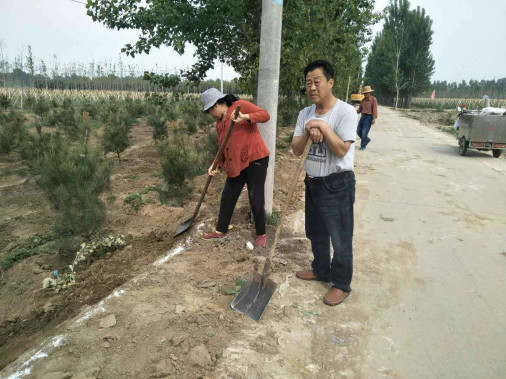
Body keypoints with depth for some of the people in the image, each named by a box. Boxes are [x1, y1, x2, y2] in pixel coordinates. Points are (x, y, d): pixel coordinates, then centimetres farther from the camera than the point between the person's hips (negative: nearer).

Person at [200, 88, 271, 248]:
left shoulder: (240, 105, -6)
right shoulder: (219, 122, 14)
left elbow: (265, 115, -16)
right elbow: (223, 147, 16)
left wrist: (245, 117, -31)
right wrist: (216, 164, 2)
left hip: (255, 159, -8)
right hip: (236, 163, 8)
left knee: (256, 198, -1)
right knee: (227, 197, 13)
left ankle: (261, 234, 17)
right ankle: (221, 230, 29)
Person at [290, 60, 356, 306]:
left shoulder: (345, 111, -14)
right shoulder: (305, 114, 5)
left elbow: (341, 150, -22)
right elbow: (296, 149, -1)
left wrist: (323, 126, -25)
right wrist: (308, 133, -18)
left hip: (337, 185, -7)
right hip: (313, 182, 7)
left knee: (340, 239, 4)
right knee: (316, 234, 22)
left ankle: (342, 284, 23)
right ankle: (321, 270, 43)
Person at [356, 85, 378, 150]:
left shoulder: (373, 99, -7)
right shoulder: (363, 100, 12)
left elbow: (375, 109, -13)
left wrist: (374, 118, -21)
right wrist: (355, 112, -6)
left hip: (369, 117, -7)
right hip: (363, 117, 7)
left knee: (364, 132, -9)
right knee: (358, 131, 9)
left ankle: (363, 146, 4)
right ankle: (367, 139, 32)